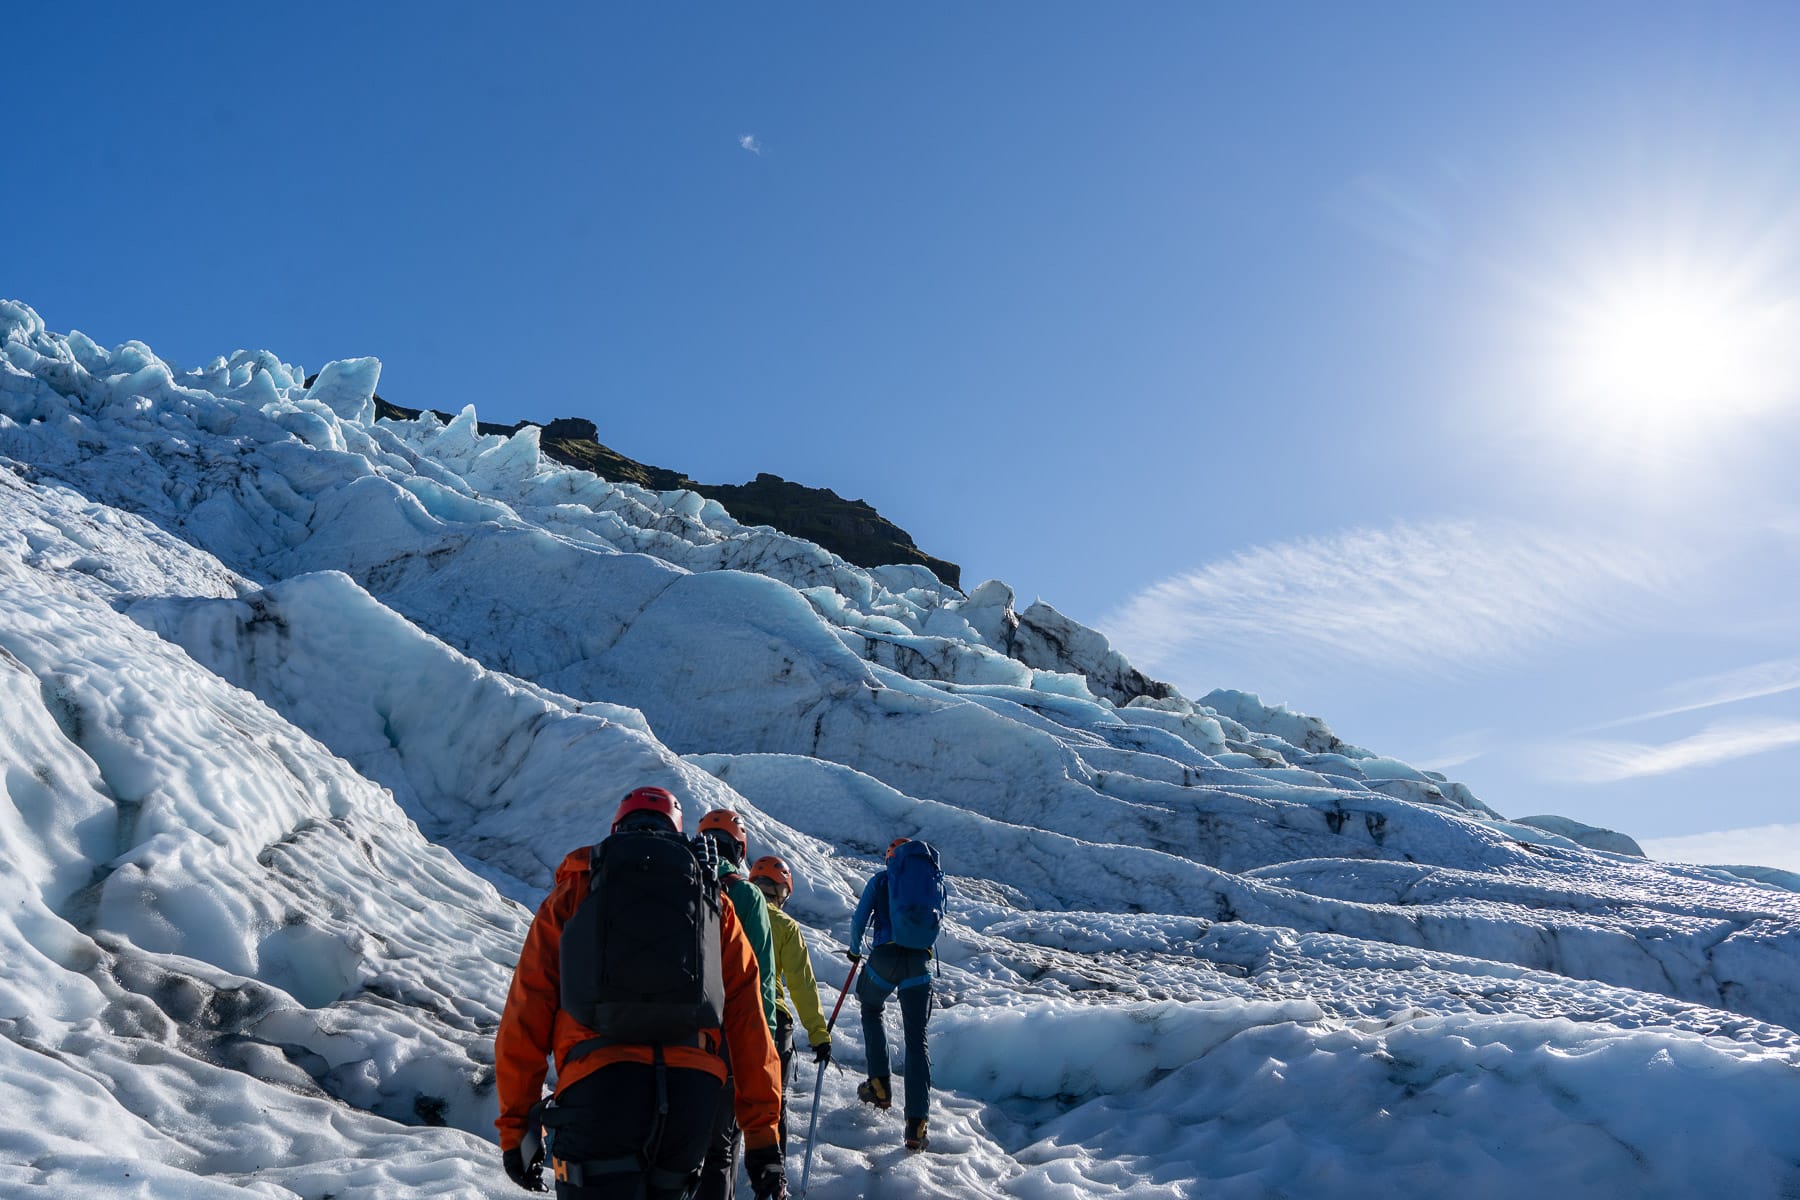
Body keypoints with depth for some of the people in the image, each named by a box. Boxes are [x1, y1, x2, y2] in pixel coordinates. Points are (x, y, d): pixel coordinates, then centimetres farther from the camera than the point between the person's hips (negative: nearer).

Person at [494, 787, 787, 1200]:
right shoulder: (714, 903, 20)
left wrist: (515, 1126, 14)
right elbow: (749, 1023, 13)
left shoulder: (572, 892, 17)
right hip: (695, 1090, 3)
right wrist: (763, 1135, 12)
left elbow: (526, 1016, 9)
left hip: (599, 1085, -2)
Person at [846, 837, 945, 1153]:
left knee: (871, 1010, 29)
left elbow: (859, 920, 6)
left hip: (885, 957, -2)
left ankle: (880, 1086, 21)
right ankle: (916, 1125, -2)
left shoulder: (881, 879, 8)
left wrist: (854, 950, 25)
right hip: (920, 962, 2)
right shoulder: (935, 876, 16)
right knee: (917, 1040, 5)